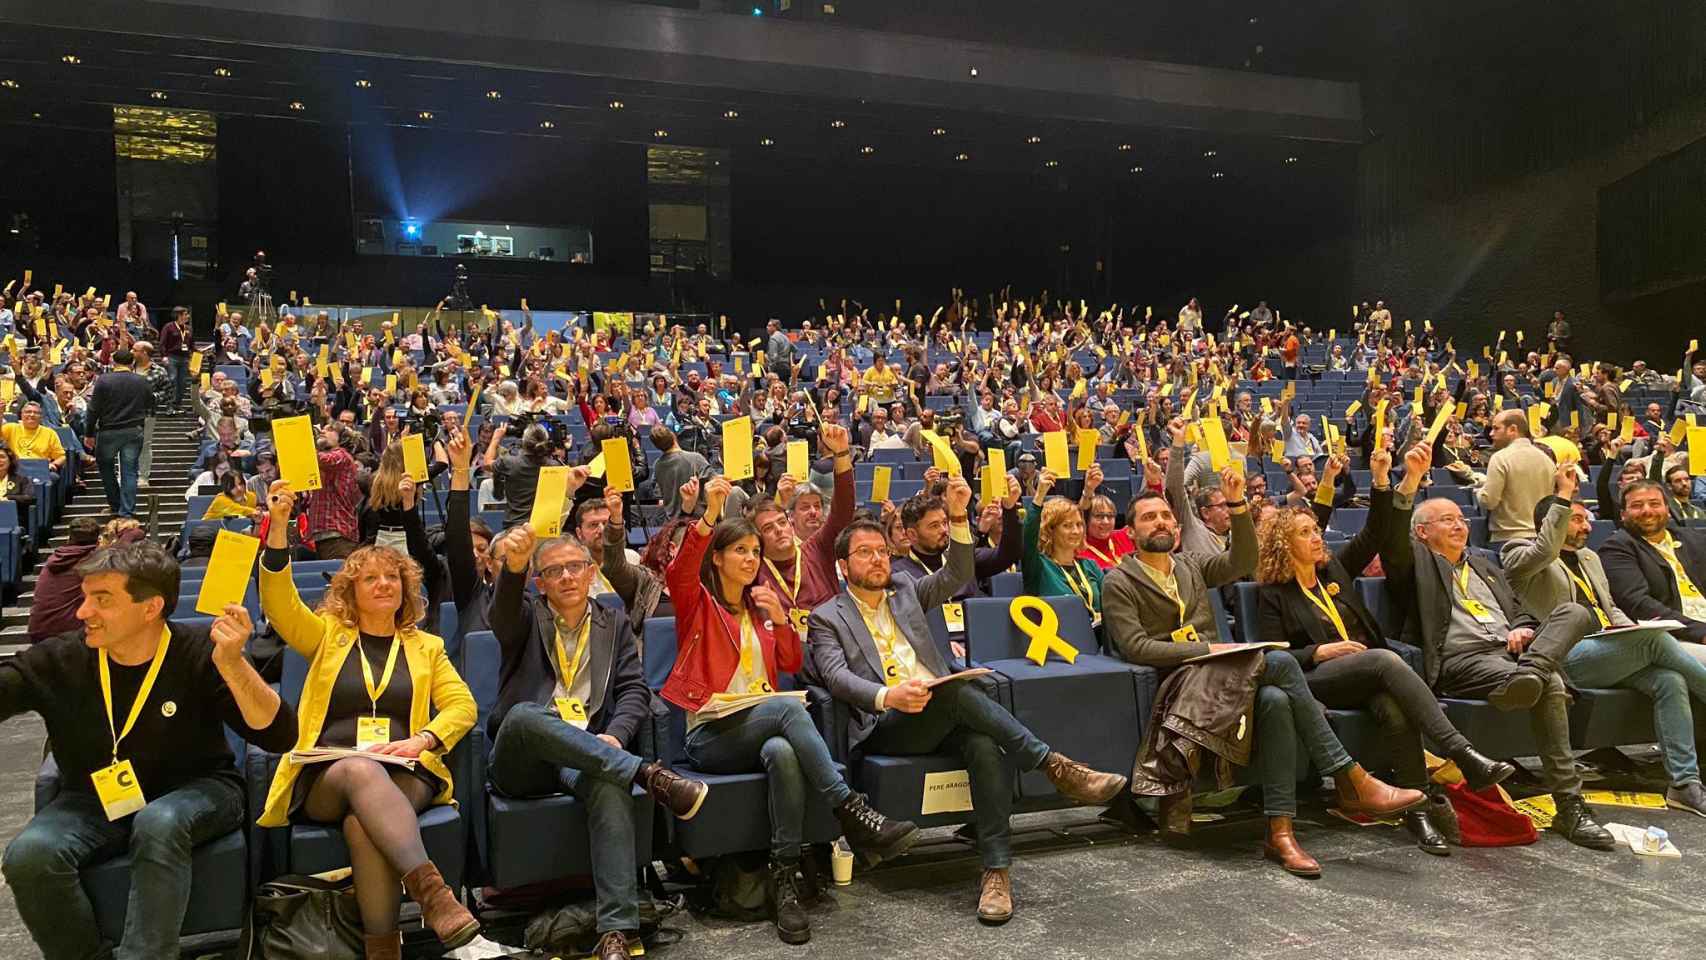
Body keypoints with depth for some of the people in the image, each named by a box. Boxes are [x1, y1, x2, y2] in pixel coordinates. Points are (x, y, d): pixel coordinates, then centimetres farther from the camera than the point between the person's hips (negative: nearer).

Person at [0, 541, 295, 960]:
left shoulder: (201, 652, -15)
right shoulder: (58, 660, -7)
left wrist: (232, 664, -37)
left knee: (159, 824, -37)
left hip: (194, 791, -3)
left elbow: (278, 736, -23)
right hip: (94, 800, 3)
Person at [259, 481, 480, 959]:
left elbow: (463, 706, 11)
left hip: (403, 777, 1)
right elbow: (278, 601, 0)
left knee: (363, 825, -36)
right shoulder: (327, 635, 18)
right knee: (361, 770, -38)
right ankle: (429, 888, -50)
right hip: (327, 777, -1)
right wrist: (278, 527, -14)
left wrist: (422, 740, -10)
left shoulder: (425, 646, 20)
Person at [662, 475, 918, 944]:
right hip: (710, 736, -4)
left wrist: (781, 620, -3)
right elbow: (679, 572, -19)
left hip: (763, 728, 4)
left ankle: (784, 876, -33)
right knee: (789, 707, -35)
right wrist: (710, 515, -34)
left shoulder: (760, 608, 22)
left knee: (783, 752, -36)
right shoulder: (698, 602, 5)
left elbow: (793, 665, 16)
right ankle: (854, 815, -38)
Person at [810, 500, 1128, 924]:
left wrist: (958, 517, -1)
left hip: (942, 714, 4)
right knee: (958, 690, -34)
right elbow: (837, 676, -6)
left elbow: (957, 576, 12)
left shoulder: (906, 590, 25)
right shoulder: (827, 617, 11)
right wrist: (888, 696, -25)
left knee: (985, 746, -30)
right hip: (885, 726, -4)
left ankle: (997, 869, -28)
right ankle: (1054, 765, -26)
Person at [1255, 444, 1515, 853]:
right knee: (1386, 659, -34)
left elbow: (1376, 531, 11)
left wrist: (1383, 481, -2)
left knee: (1395, 708, -33)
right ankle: (1464, 755, -42)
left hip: (1369, 676, 4)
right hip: (1317, 680, -4)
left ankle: (1419, 808, -35)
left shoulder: (1335, 568, 20)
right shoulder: (1273, 594, 7)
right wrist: (1320, 652, -13)